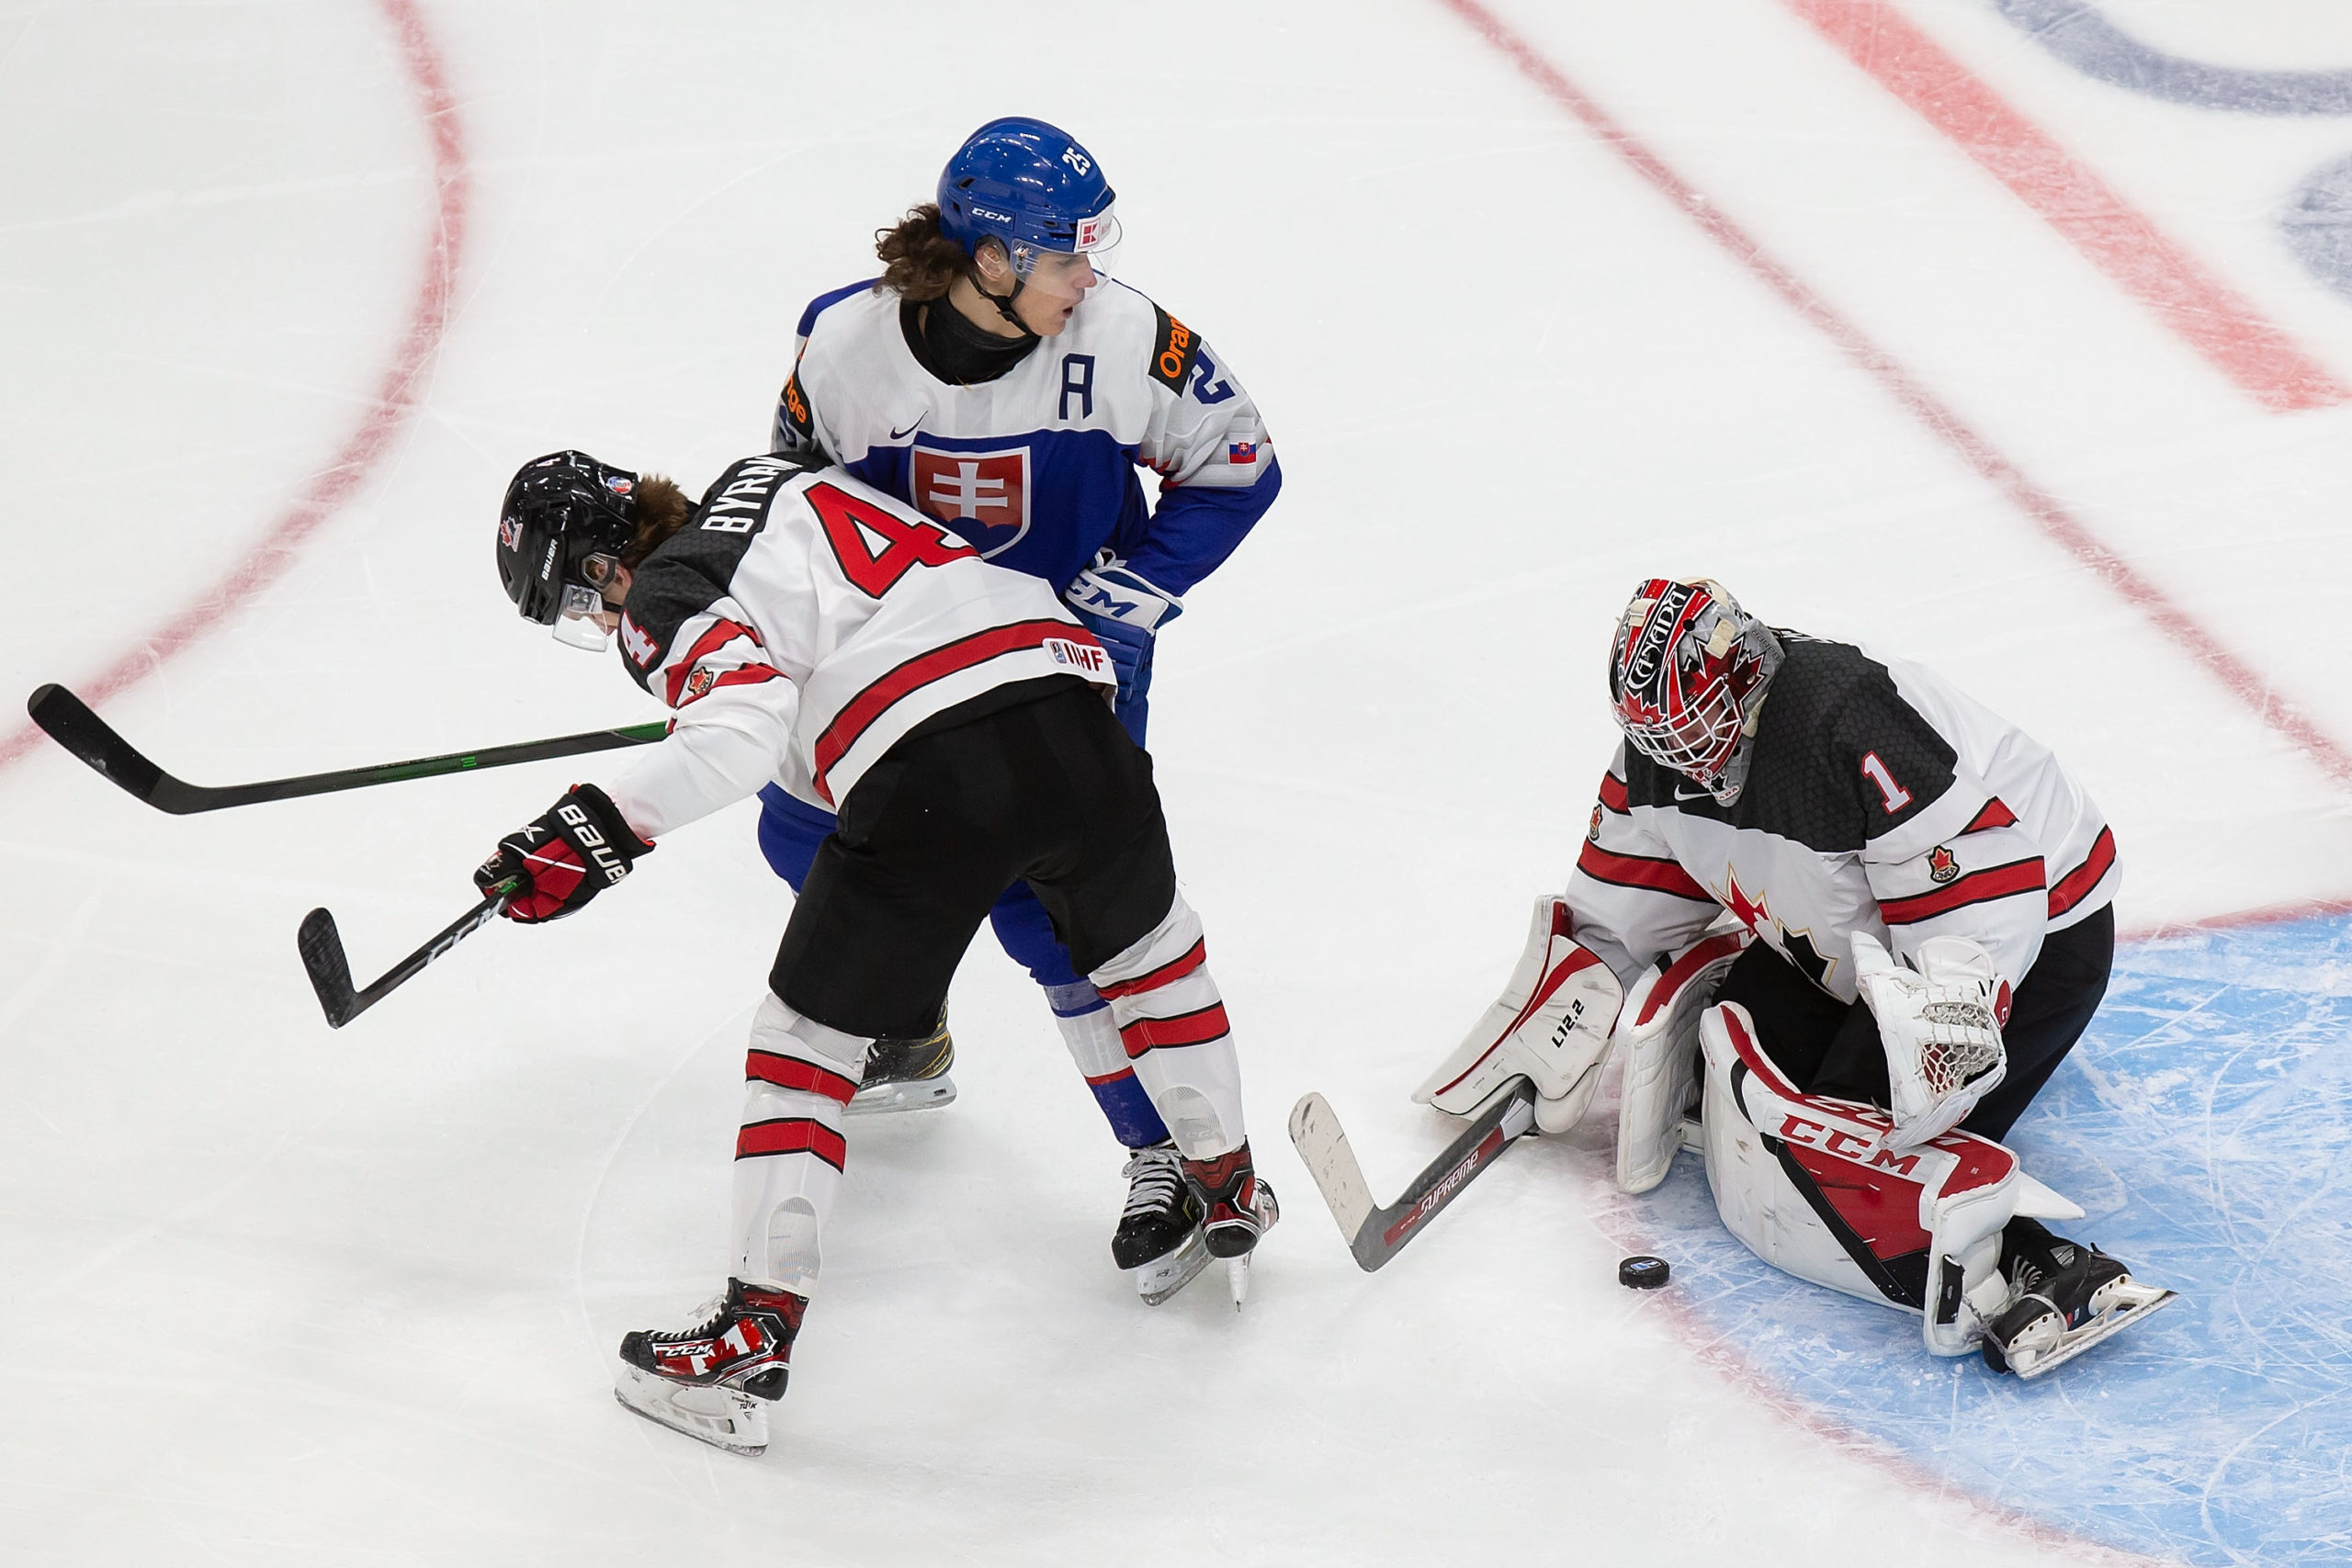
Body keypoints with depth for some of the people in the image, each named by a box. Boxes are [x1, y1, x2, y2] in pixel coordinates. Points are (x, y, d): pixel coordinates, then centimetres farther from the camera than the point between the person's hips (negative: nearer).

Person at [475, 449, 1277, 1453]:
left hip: (928, 773, -6)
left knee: (807, 1035, 10)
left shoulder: (663, 599, 4)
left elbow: (741, 730, -13)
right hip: (1070, 711, 7)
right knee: (1146, 943, 32)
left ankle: (758, 1331, 11)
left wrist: (600, 828, -15)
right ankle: (1228, 1192, 46)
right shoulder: (767, 480, 27)